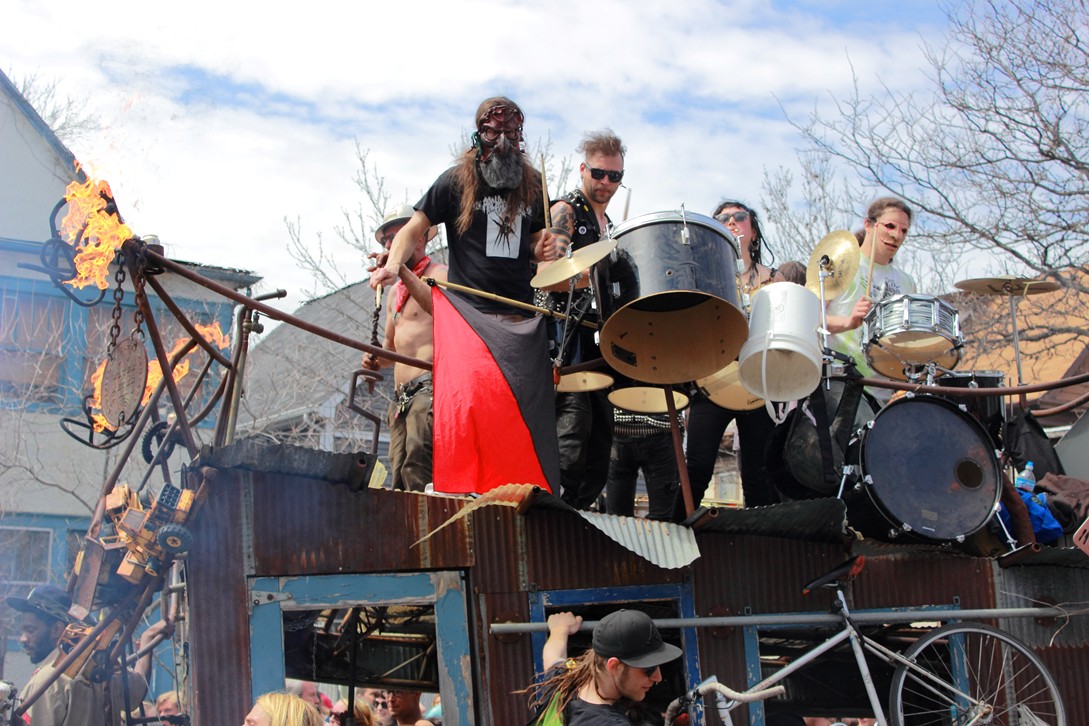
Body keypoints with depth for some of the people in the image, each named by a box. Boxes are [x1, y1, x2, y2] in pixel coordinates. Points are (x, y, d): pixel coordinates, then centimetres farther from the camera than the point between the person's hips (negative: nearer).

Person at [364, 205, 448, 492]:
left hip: (429, 386, -8)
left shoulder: (439, 274, 2)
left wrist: (404, 273, -27)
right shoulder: (395, 291, 27)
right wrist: (377, 359, 13)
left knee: (418, 469, -25)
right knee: (400, 477, -2)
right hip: (401, 397, 8)